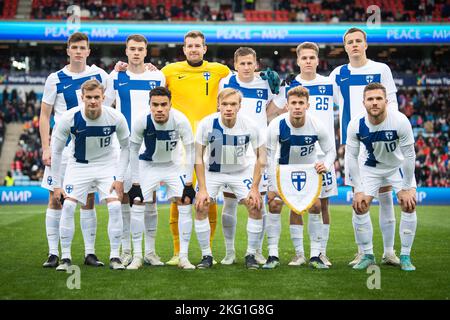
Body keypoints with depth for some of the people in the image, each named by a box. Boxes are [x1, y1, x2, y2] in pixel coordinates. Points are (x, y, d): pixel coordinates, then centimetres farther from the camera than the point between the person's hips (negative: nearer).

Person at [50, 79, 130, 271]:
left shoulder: (116, 118, -21)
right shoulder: (69, 119, -22)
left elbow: (125, 147, -4)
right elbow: (56, 151, -9)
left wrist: (120, 178, -11)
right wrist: (57, 185, -9)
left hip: (107, 164, 0)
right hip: (78, 165, 0)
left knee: (115, 206, -16)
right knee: (68, 206, -15)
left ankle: (114, 257, -3)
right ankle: (65, 257, -2)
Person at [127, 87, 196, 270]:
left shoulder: (180, 120, -28)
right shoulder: (141, 122, -26)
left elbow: (190, 151, -16)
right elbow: (134, 151, -11)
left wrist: (188, 183, -16)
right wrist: (135, 183, -10)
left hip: (173, 165, 0)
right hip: (148, 165, 0)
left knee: (186, 204, -11)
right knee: (138, 205, -9)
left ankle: (183, 257, -2)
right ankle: (137, 256, 2)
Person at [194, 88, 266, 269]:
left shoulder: (249, 126, -22)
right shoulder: (207, 124, -23)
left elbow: (261, 157, -9)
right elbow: (198, 157, -13)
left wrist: (255, 188, -14)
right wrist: (203, 189, -17)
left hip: (241, 172, 0)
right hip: (212, 171, 0)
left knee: (256, 206, -14)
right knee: (200, 207, -16)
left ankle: (251, 255, 2)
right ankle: (206, 256, 0)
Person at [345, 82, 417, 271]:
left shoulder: (400, 121, -31)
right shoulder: (356, 125, -26)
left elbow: (409, 155, -21)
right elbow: (351, 157, -14)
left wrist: (406, 188, -18)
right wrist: (358, 190, -15)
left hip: (398, 166, -1)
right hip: (371, 167, 1)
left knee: (409, 205, -14)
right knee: (359, 206, -8)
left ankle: (405, 256, 0)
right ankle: (368, 255, 8)